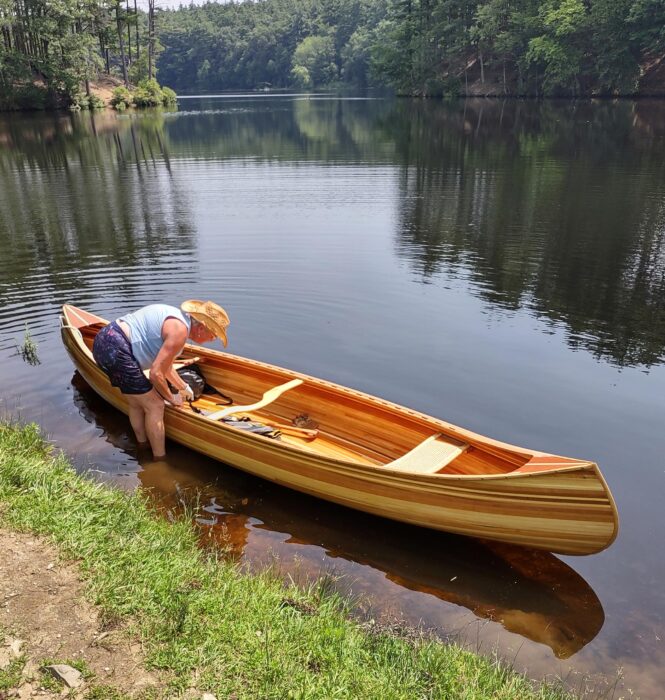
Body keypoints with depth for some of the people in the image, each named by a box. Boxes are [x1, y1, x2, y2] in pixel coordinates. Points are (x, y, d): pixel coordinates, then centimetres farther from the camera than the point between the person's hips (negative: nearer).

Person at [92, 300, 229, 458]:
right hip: (116, 349, -10)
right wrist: (171, 398, 2)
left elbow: (163, 366, 29)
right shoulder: (180, 331, -15)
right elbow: (156, 373, -16)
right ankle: (160, 460, 12)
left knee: (137, 404, 24)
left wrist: (184, 387, 41)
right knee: (154, 406, 0)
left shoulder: (178, 318, 15)